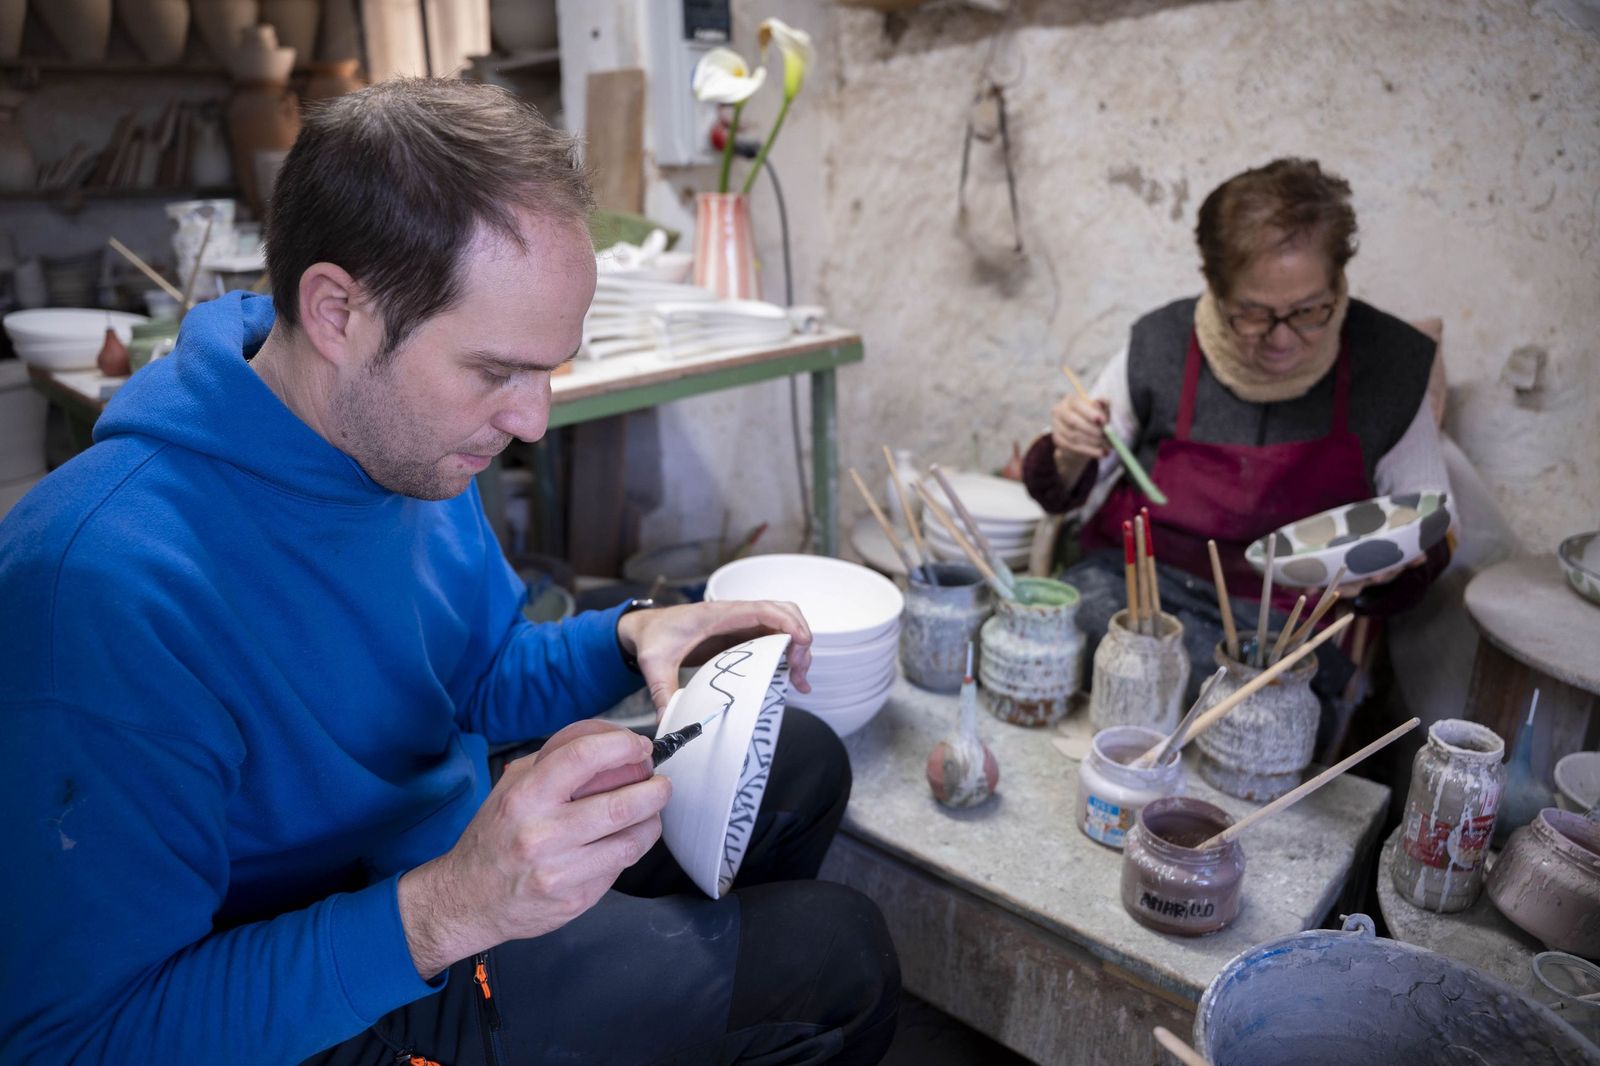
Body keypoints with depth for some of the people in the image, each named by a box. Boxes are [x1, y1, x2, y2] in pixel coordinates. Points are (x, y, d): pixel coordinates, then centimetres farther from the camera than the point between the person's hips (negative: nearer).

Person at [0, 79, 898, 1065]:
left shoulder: (405, 443, -7)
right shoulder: (110, 587, -32)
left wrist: (628, 637, -13)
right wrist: (447, 910, -38)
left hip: (464, 836, 8)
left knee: (803, 762, 11)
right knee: (840, 957, -12)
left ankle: (704, 969, 35)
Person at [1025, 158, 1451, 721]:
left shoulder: (1387, 363, -1)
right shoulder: (1161, 346, -3)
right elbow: (1070, 493, 8)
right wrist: (1072, 457, -15)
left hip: (1294, 624, -1)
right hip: (1137, 582, 2)